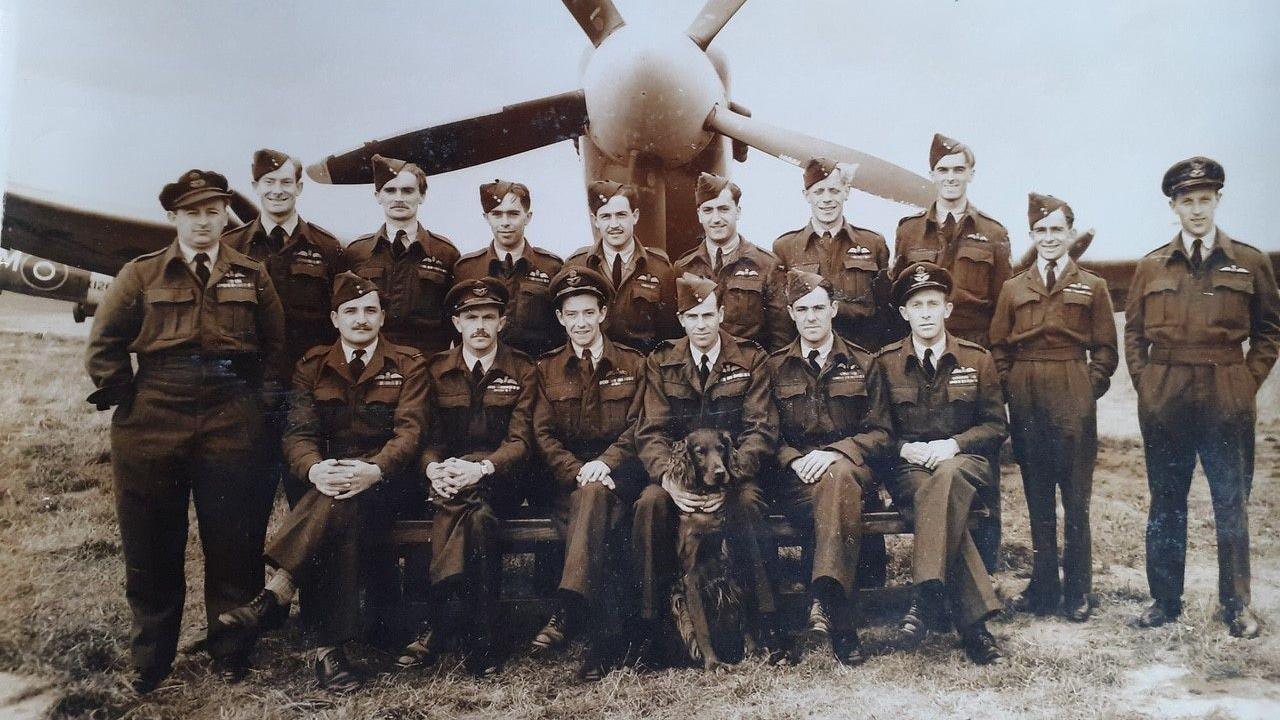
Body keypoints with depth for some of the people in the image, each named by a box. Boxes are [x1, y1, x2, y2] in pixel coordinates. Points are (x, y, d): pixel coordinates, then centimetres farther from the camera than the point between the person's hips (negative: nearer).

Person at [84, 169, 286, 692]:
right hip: (152, 418, 0)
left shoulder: (252, 276, 10)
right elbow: (103, 347, 7)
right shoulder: (141, 274, 7)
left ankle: (231, 654, 21)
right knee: (152, 546, 8)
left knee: (233, 543, 5)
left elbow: (276, 346, 10)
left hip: (233, 420, 0)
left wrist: (257, 402, 3)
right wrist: (127, 398, 0)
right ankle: (149, 661, 25)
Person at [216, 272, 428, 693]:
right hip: (329, 476, 2)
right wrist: (314, 469, -26)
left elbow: (409, 430, -8)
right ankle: (330, 648, -36)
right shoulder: (312, 366, 10)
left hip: (386, 480, -1)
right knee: (343, 519, -35)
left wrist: (373, 470, -30)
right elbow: (298, 432, -1)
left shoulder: (409, 364, 4)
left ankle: (274, 595, -40)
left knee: (343, 503, -37)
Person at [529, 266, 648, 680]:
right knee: (601, 524, -33)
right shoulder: (547, 369, 14)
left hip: (618, 470, -1)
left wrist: (604, 463, -17)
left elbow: (637, 427, 2)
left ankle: (567, 611, -46)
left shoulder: (633, 365, 12)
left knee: (595, 493, -38)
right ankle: (604, 638, -36)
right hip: (568, 474, 1)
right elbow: (544, 434, 5)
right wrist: (577, 471, -14)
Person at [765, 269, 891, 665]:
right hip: (793, 477, 1)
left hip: (851, 466, 0)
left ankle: (823, 599, -50)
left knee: (837, 477, -40)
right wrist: (795, 461, -12)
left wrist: (833, 452, -13)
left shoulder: (862, 364, 13)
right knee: (838, 497, -37)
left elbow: (879, 433, 6)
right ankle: (841, 625, -43)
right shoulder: (774, 368, 15)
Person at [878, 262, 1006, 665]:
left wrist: (953, 444, -11)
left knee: (947, 477, -39)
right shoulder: (885, 362, 7)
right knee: (937, 496, -36)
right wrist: (905, 448, -12)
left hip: (963, 461, 0)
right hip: (908, 467, 0)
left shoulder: (977, 359, 9)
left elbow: (995, 425, 7)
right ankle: (973, 620, -35)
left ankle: (926, 597, -42)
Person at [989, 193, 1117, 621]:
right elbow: (998, 347, 11)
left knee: (1076, 497, 2)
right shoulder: (1013, 289, 10)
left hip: (1074, 399, -2)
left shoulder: (1092, 287, 5)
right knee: (1037, 497, 8)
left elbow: (1105, 350, 5)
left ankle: (1077, 590, 13)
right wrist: (1010, 389, 1)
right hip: (1026, 401, 2)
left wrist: (1089, 390, -5)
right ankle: (1043, 585, 18)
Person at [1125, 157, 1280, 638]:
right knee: (1165, 502, 8)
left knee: (1232, 502, 6)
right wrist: (1143, 382, 2)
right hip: (1164, 400, 1)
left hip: (1228, 401, -1)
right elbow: (1133, 332, 11)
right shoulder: (1151, 267, 6)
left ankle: (1236, 604, 18)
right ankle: (1165, 599, 18)